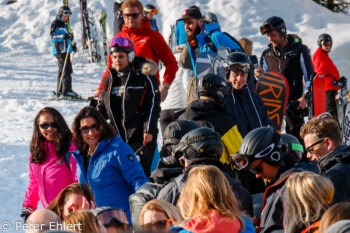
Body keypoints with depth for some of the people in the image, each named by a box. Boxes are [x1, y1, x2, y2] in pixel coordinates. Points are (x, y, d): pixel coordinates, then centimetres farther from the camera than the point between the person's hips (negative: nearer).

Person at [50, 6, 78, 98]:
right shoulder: (56, 24, -6)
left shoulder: (64, 25, 24)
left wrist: (72, 46, 21)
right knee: (66, 70, -16)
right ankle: (66, 90, -20)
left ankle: (60, 90, 17)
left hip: (65, 50, 10)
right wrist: (64, 36, -31)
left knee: (62, 71, 12)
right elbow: (53, 36, -20)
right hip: (60, 51, -10)